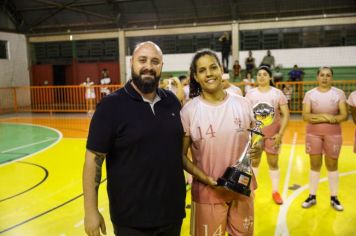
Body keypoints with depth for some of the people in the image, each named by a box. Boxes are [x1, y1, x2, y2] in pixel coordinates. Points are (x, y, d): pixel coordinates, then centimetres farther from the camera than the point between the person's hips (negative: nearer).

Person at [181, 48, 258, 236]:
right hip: (207, 192, -3)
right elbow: (181, 155, -6)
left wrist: (257, 149, -13)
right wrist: (207, 180, -19)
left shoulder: (242, 104, -3)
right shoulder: (188, 111, -10)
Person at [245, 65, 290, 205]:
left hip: (273, 134, -1)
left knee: (273, 163, 7)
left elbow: (286, 115, -3)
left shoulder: (277, 93, -2)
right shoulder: (250, 94, 1)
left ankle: (275, 192, 20)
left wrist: (280, 133, -11)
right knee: (254, 162, 9)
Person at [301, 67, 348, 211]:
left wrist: (318, 117, -20)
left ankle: (334, 198, 20)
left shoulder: (339, 93, -1)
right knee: (315, 165, 8)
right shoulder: (310, 94, -1)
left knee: (332, 165, 8)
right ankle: (312, 196, 19)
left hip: (333, 134, 0)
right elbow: (305, 116, -7)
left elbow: (344, 115, -8)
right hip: (313, 134, 0)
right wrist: (324, 117, -22)